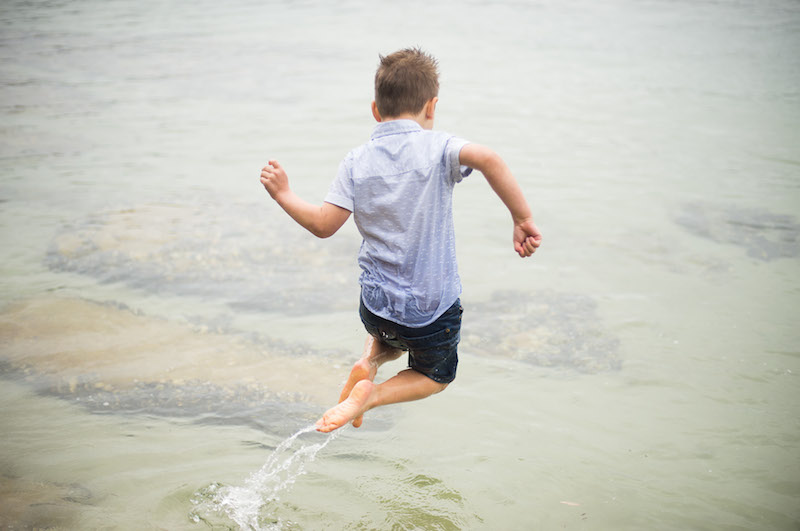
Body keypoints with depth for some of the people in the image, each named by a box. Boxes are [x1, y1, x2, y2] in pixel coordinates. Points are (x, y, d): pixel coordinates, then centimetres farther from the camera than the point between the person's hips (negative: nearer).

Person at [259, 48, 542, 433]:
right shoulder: (436, 146, -11)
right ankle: (370, 395, -1)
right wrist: (522, 219, -24)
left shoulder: (356, 162, -4)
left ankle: (370, 361, 7)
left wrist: (282, 195, 6)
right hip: (434, 308, -3)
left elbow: (323, 225, -8)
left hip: (376, 304, 3)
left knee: (390, 337, 39)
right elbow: (488, 159, -29)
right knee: (435, 375, 25)